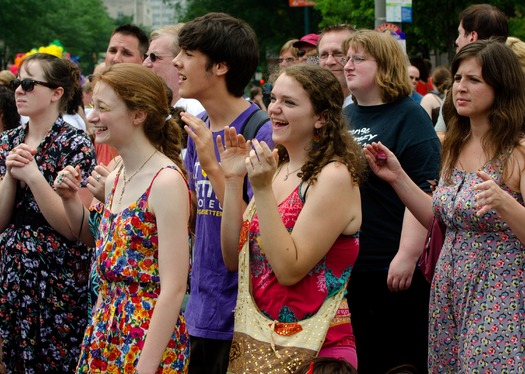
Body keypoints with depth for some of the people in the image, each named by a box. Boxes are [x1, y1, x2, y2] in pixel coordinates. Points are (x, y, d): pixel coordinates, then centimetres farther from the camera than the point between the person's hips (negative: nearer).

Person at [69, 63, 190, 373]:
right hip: (106, 332, 8)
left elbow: (173, 289, -20)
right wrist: (71, 200, 7)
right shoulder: (115, 179, 7)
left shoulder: (166, 181, -17)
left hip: (148, 339, -8)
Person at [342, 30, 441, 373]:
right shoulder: (344, 117, 15)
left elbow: (423, 190, -15)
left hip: (392, 268, -7)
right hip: (343, 265, 7)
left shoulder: (409, 116, -7)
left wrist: (407, 256, -22)